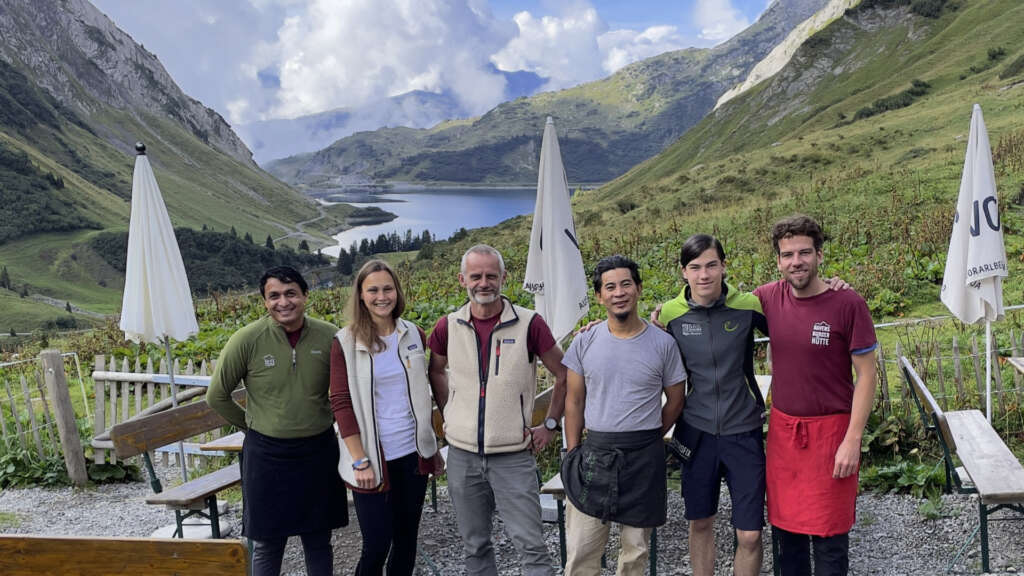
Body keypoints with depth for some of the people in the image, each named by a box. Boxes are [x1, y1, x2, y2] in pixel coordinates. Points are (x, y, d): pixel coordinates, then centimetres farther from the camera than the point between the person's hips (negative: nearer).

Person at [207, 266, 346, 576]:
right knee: (267, 545, 11)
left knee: (319, 542, 15)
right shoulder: (247, 340, -12)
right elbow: (217, 396, 1)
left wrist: (326, 421, 7)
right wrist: (251, 424, 5)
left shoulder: (329, 336, -8)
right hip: (267, 455, -1)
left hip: (319, 451, 2)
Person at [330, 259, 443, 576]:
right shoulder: (345, 343, -7)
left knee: (406, 540, 12)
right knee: (377, 544, -2)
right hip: (373, 457, -4)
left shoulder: (414, 334, 5)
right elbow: (341, 404, -9)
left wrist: (433, 444, 15)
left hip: (412, 453, 4)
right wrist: (360, 461, -13)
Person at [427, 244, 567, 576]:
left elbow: (564, 375, 3)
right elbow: (436, 371, 20)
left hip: (513, 456, -3)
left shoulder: (529, 324, -8)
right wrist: (449, 414, 11)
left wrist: (550, 425, 1)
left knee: (530, 544, -3)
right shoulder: (448, 327, 0)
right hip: (462, 456, 3)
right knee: (474, 546, 14)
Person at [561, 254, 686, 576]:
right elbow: (574, 402, 6)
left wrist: (646, 440, 8)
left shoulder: (662, 343, -2)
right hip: (594, 454, 1)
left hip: (644, 460, 0)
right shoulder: (585, 342, 1)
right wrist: (573, 454, 3)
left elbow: (675, 401, 8)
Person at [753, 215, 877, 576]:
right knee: (785, 527, 14)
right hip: (782, 428, 4)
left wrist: (852, 440, -13)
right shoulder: (768, 298, -2)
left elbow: (866, 375, -9)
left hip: (830, 430, -4)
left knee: (828, 533, 5)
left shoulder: (848, 304, -13)